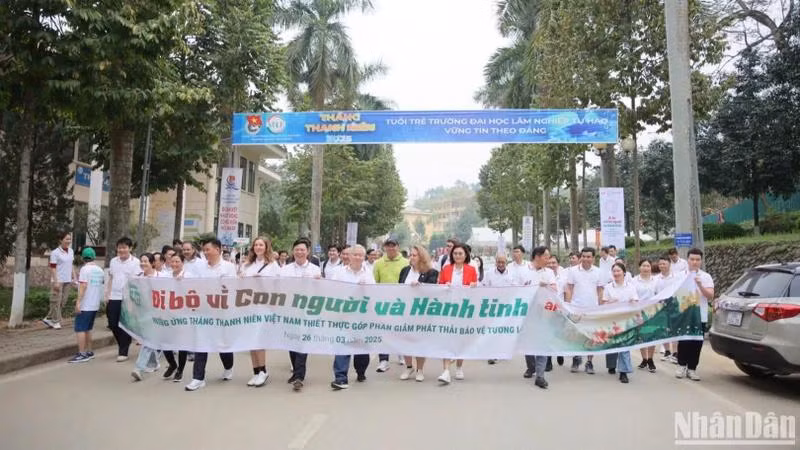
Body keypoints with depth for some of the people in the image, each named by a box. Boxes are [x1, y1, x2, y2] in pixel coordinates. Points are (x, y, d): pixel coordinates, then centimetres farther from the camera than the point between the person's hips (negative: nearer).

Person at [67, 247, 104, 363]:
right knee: (88, 328, 17)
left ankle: (82, 354, -6)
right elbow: (103, 282, 27)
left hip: (85, 305, -8)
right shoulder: (100, 270, 11)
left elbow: (83, 286, -20)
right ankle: (89, 351, 21)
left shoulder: (85, 269, -12)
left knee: (80, 329, -4)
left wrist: (78, 302, -21)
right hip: (95, 305, 8)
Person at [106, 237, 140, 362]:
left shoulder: (135, 262, -7)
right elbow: (110, 279, 16)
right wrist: (107, 295, 12)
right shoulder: (113, 261, 9)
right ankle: (122, 346, 30)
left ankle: (123, 352, 10)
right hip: (114, 297, 5)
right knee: (113, 324, 9)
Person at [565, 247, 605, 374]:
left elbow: (600, 292, 8)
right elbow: (569, 290, 2)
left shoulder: (598, 272, 4)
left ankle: (589, 362, 17)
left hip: (592, 309, 1)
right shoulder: (573, 271, 0)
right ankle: (576, 359, 21)